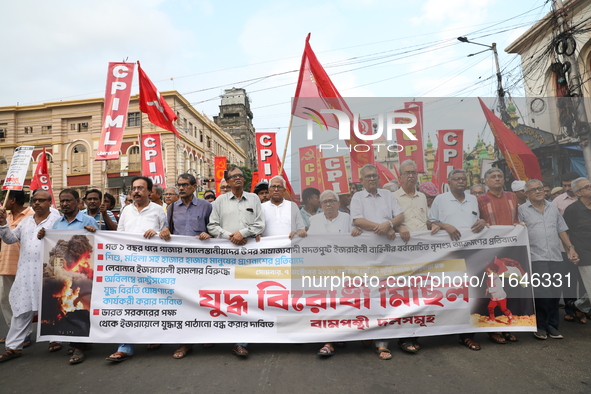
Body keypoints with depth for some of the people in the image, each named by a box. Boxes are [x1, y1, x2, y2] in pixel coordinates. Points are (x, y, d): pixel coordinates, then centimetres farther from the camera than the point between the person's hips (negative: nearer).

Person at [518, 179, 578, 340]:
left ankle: (552, 325, 21)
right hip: (535, 258, -4)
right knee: (540, 293, -3)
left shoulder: (553, 208, 14)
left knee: (554, 293, 8)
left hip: (555, 257, 5)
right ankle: (540, 326, 12)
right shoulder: (522, 210, 0)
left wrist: (570, 247, 9)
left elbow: (561, 230, 16)